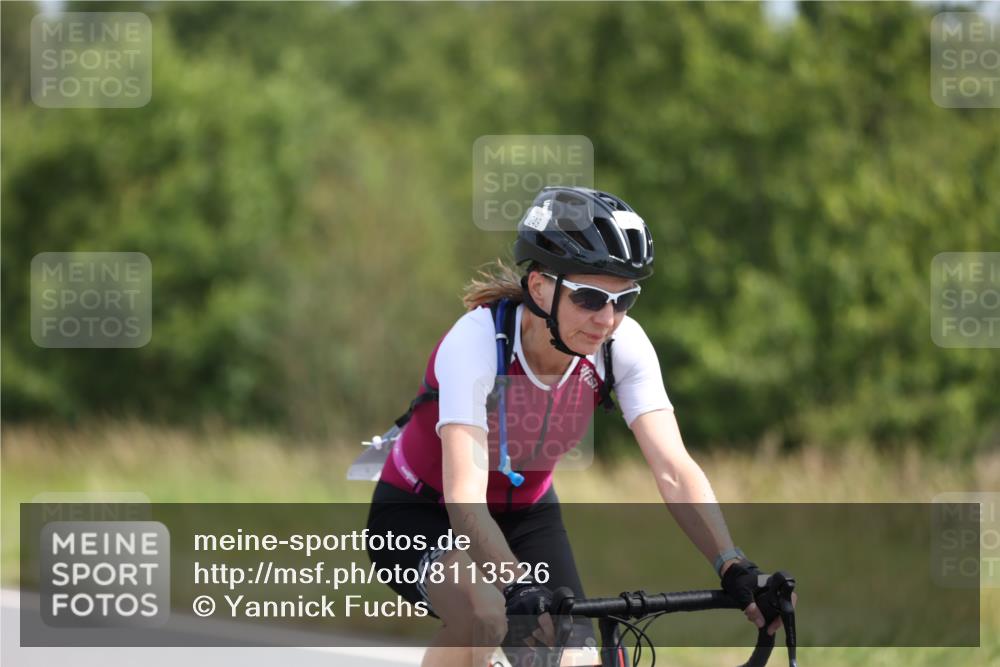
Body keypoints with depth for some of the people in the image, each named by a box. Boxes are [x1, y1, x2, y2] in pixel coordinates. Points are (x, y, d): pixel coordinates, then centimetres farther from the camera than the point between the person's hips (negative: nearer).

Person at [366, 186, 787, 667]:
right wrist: (518, 589, -59)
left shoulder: (622, 347, -20)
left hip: (525, 514, 5)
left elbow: (674, 470, -27)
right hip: (420, 514, -5)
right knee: (484, 612, -35)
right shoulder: (477, 343, -33)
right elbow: (465, 496, -43)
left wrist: (736, 570, -42)